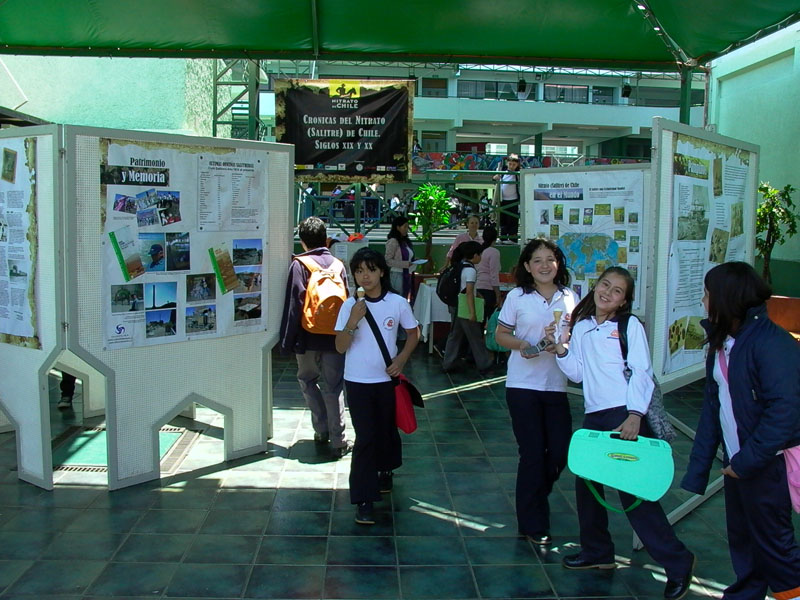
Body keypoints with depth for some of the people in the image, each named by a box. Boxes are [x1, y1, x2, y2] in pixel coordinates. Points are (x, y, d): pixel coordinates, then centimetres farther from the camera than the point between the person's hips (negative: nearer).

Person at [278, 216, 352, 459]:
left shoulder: (299, 265, -7)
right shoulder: (338, 265, 5)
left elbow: (294, 305, -11)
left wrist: (287, 340, -6)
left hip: (308, 338, -2)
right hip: (334, 337, 3)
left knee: (307, 380, 19)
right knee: (333, 388, 7)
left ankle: (322, 430, 18)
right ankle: (338, 441, 7)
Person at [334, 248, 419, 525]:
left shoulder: (398, 303, -7)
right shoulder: (350, 306, -6)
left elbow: (413, 334, 6)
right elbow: (340, 347, -8)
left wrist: (401, 359, -9)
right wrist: (353, 321, -23)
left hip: (387, 380, 1)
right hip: (357, 381, -1)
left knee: (386, 431, 17)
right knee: (365, 438, -5)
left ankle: (385, 471, 48)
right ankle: (364, 500, 1)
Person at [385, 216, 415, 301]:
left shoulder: (406, 241, 13)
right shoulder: (393, 241, -10)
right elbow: (387, 260, -14)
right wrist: (405, 264, -19)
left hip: (406, 275, 8)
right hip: (397, 275, -8)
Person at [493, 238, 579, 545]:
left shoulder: (570, 297, 5)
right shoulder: (517, 297, -2)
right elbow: (500, 335, 2)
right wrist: (520, 344, -18)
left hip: (557, 385, 3)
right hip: (523, 385, -3)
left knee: (560, 452, 6)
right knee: (533, 453, 3)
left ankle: (533, 498, 36)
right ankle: (533, 523, 19)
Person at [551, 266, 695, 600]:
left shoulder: (630, 326, -4)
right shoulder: (581, 327, 12)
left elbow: (642, 372, -10)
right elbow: (577, 373, 13)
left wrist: (635, 415, -20)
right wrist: (560, 348, -3)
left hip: (626, 414, -6)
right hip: (593, 416, 6)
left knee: (634, 491, -8)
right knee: (586, 482, 11)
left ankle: (678, 563, 4)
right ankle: (597, 552, 29)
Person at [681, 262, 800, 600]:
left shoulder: (772, 343, -20)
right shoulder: (722, 343, 7)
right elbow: (713, 405, 9)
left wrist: (746, 460, -21)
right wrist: (698, 467, 7)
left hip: (768, 463, -8)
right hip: (737, 461, 8)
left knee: (772, 540, 5)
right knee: (740, 537, 17)